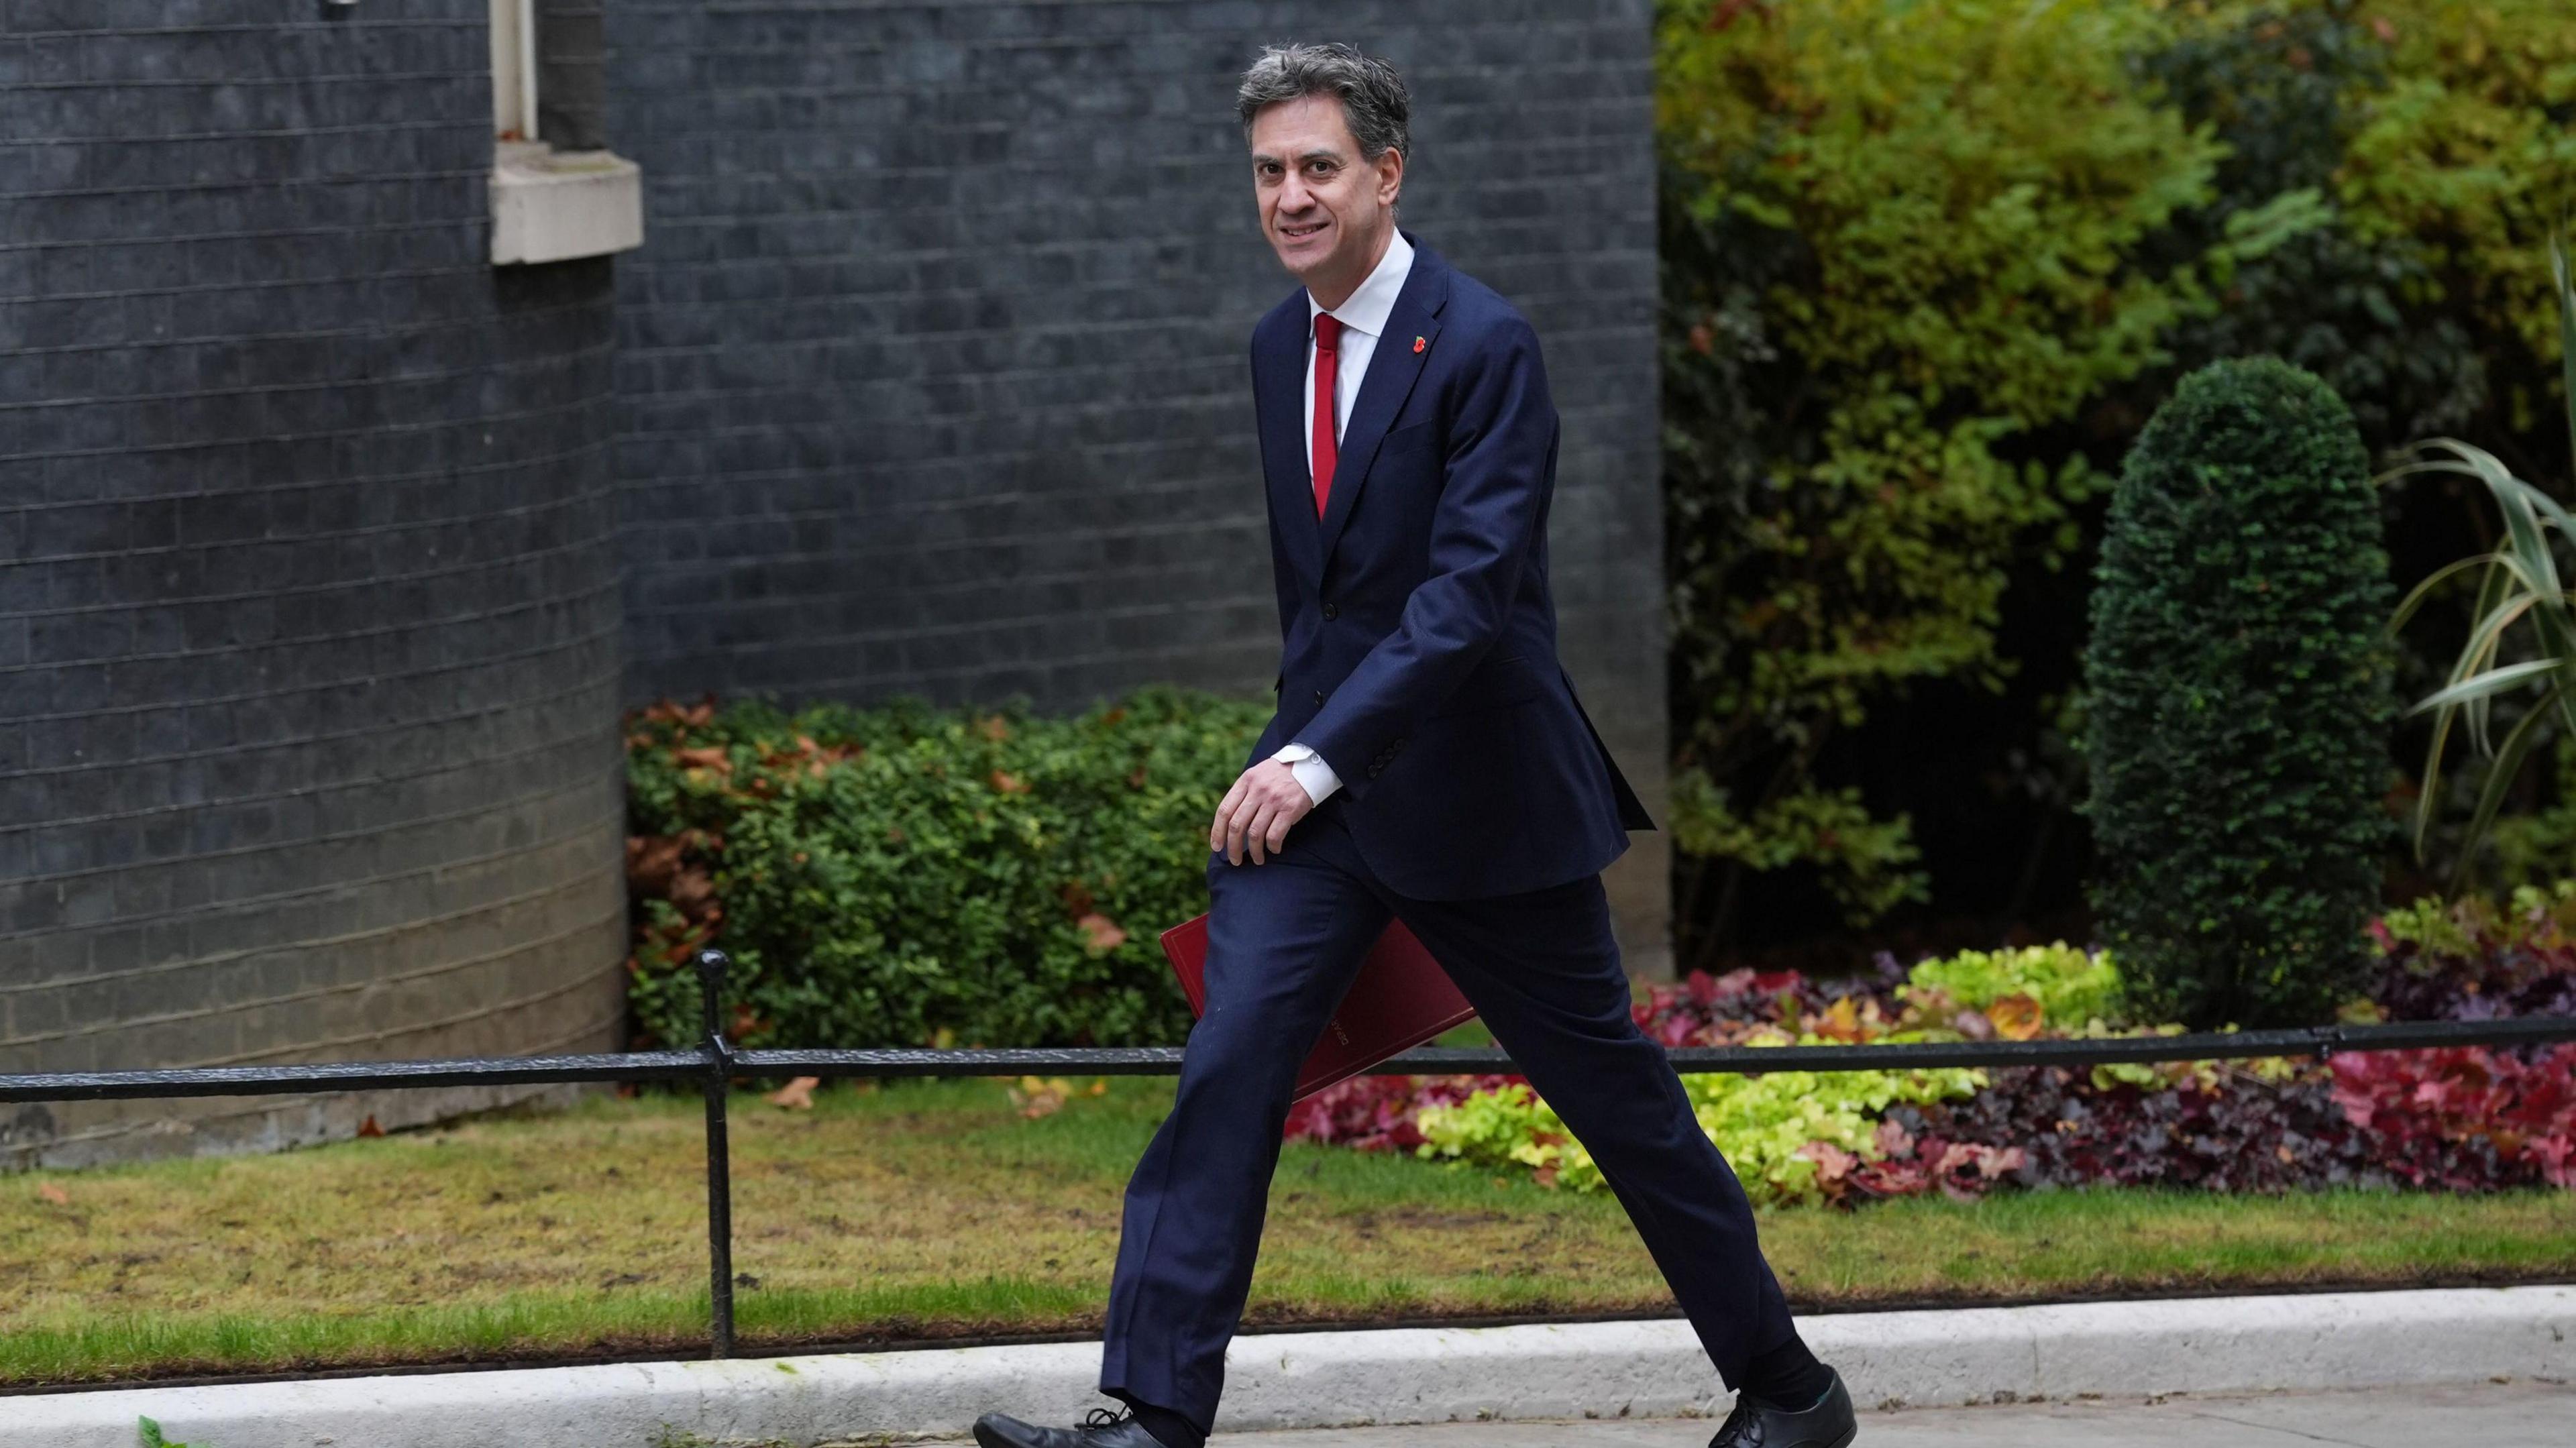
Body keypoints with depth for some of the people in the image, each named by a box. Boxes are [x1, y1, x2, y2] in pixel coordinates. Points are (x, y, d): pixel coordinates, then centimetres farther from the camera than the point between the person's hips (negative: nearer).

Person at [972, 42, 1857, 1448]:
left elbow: (1471, 589, -25)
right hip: (1314, 776, 6)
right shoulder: (1278, 344, 7)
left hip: (1471, 788, -6)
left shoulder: (1483, 344, -16)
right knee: (1227, 1066, -10)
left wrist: (1323, 758, -32)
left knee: (1608, 1084, 6)